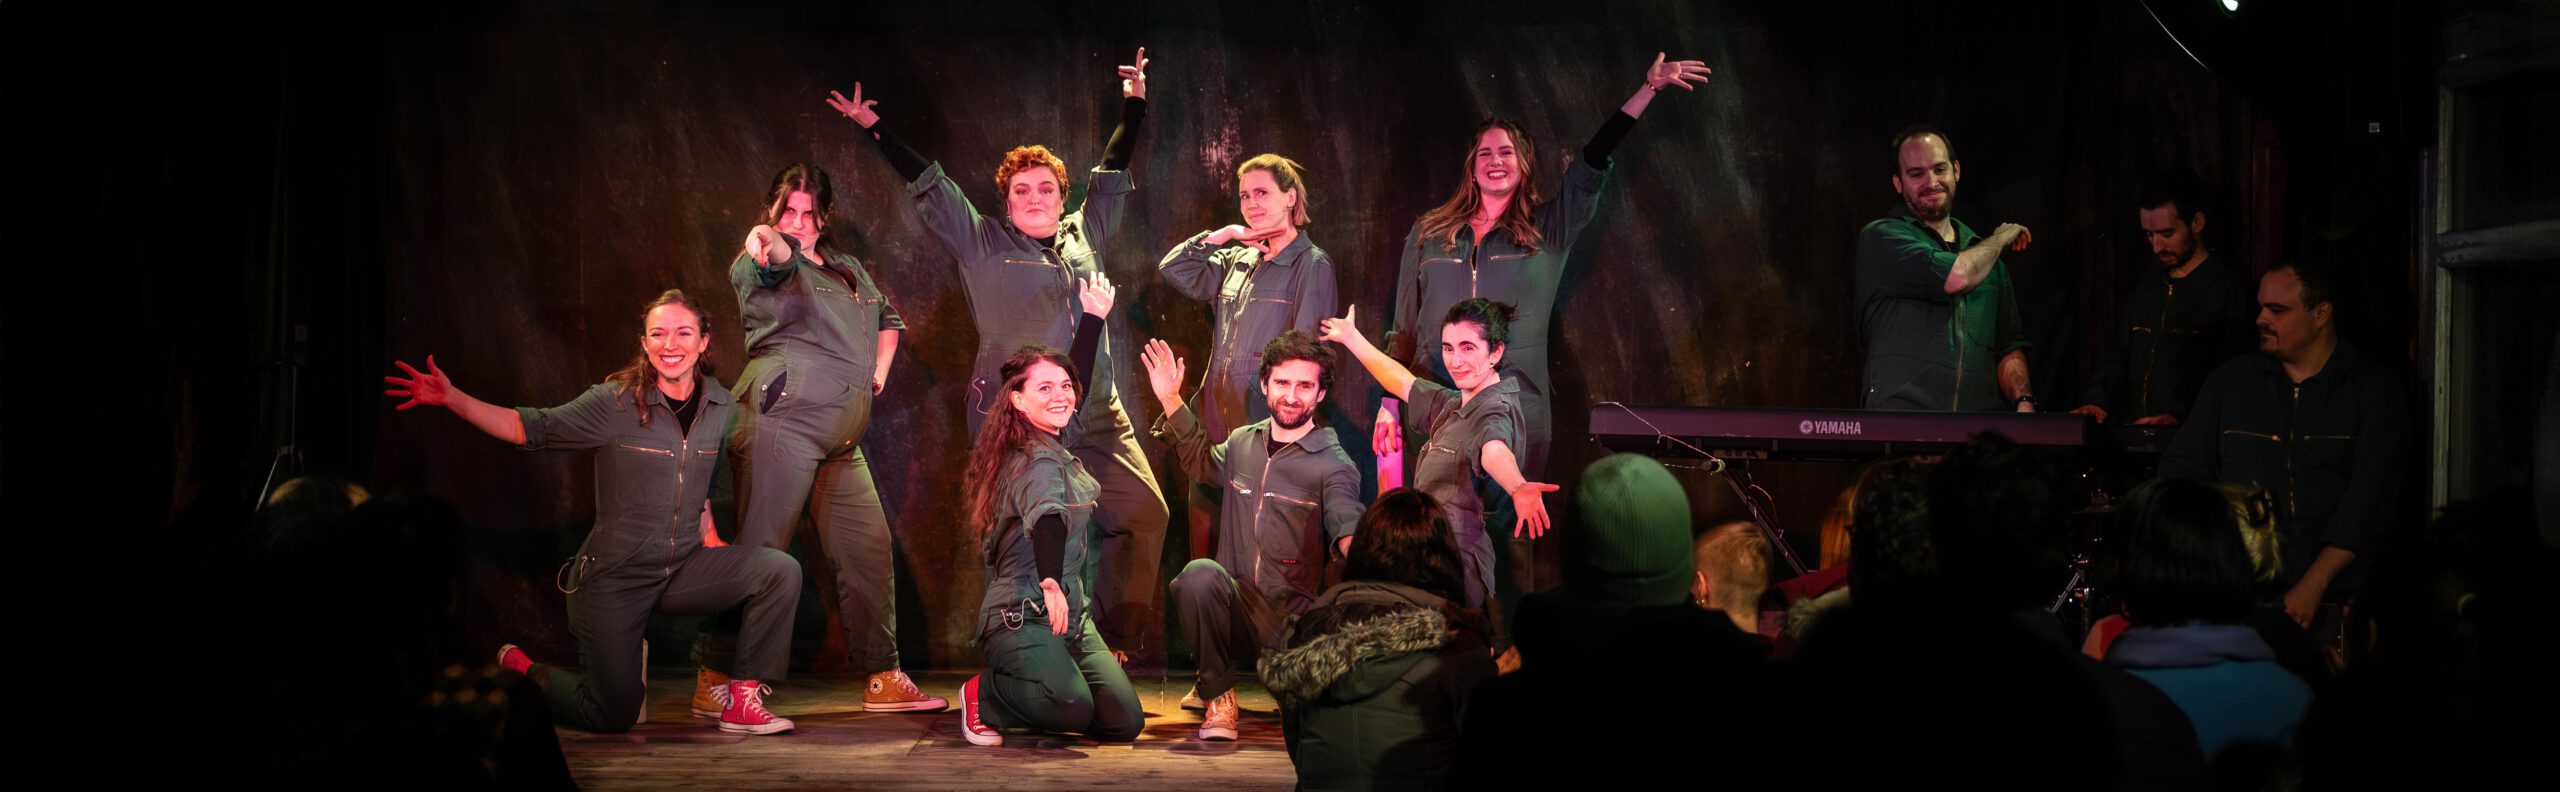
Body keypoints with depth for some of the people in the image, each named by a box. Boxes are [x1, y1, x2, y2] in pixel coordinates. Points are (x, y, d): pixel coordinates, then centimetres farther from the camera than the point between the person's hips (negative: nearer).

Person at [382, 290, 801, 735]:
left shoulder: (721, 406, 2)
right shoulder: (615, 403, -11)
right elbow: (531, 429, -11)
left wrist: (713, 555, 8)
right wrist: (453, 398, -22)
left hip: (683, 568, 4)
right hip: (615, 575, -4)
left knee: (780, 570, -19)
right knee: (612, 717, -4)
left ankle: (742, 702, -10)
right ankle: (521, 670, 26)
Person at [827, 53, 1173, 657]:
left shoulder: (1085, 236, 18)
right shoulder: (984, 244, 8)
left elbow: (1110, 177, 28)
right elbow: (929, 186, 8)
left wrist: (1133, 105, 32)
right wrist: (874, 130, 7)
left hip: (1097, 416, 5)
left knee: (1145, 514, -1)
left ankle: (1116, 648, 8)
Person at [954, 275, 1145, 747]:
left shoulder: (1054, 446, 11)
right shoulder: (1038, 462, -15)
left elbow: (1077, 381, 29)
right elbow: (1047, 518, -37)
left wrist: (1094, 317, 34)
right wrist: (1051, 582, -55)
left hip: (1068, 615, 9)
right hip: (1021, 618, -9)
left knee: (1124, 723, -6)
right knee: (1072, 708, -33)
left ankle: (1026, 695, 18)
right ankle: (985, 697, -3)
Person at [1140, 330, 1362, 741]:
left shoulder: (1333, 465, -5)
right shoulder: (1242, 443, 12)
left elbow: (1349, 534, -22)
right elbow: (1201, 461, 36)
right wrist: (1171, 400, 27)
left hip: (1293, 621, -3)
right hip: (1236, 610, 3)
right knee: (1200, 575, -31)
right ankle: (1218, 694, -7)